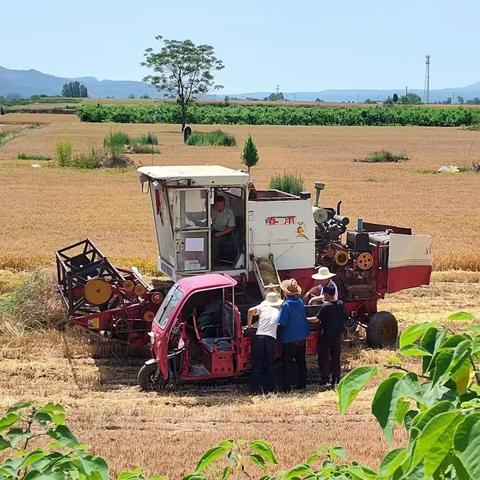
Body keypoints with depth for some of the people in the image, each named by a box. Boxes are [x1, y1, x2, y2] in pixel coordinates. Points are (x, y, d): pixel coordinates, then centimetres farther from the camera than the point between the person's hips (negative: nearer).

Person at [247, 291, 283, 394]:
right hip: (271, 338, 0)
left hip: (259, 336, 0)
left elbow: (251, 311, -3)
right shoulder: (279, 310, 16)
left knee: (256, 364, 5)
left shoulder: (263, 306, 11)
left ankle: (254, 389, 2)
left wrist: (249, 324, 9)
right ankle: (269, 388, 10)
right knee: (269, 365, 11)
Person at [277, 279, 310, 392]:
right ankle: (302, 383, 23)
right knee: (301, 360, 16)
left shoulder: (286, 305, -21)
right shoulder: (300, 302, 0)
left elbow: (281, 322, -20)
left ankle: (287, 386, 5)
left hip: (289, 339, -6)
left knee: (287, 362, 3)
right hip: (301, 337, 7)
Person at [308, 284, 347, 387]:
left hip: (326, 338, -6)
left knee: (324, 360, 5)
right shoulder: (341, 304, -1)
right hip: (337, 337, 6)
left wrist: (306, 319, -8)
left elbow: (317, 319, -20)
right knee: (336, 359, 15)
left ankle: (324, 381, 7)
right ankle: (336, 380, 19)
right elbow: (344, 318, 10)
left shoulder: (326, 306, -19)